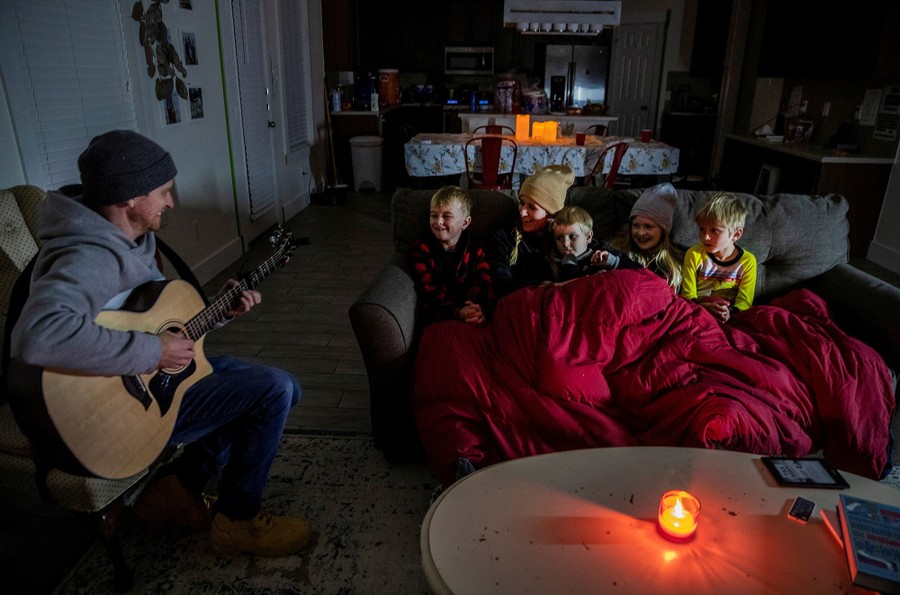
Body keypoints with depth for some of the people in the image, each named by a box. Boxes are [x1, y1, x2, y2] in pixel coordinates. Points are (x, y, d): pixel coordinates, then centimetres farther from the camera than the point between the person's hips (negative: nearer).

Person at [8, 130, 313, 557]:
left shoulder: (129, 238, 4)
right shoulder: (90, 256, -28)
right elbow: (39, 335, -46)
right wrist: (152, 351, -37)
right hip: (119, 406, -9)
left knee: (282, 387, 6)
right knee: (273, 390, -18)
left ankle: (178, 485, 10)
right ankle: (237, 520, 1)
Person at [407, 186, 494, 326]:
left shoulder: (475, 251, 13)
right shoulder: (421, 249, 5)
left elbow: (482, 285, 0)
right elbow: (429, 289, -7)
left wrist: (481, 309, -24)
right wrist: (457, 311, -23)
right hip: (437, 318, -2)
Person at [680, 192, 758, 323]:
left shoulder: (747, 261, -1)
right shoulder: (694, 255, -2)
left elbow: (744, 302, -2)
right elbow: (688, 295, -2)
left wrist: (730, 312, -26)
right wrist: (705, 307, -24)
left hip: (731, 318, 1)